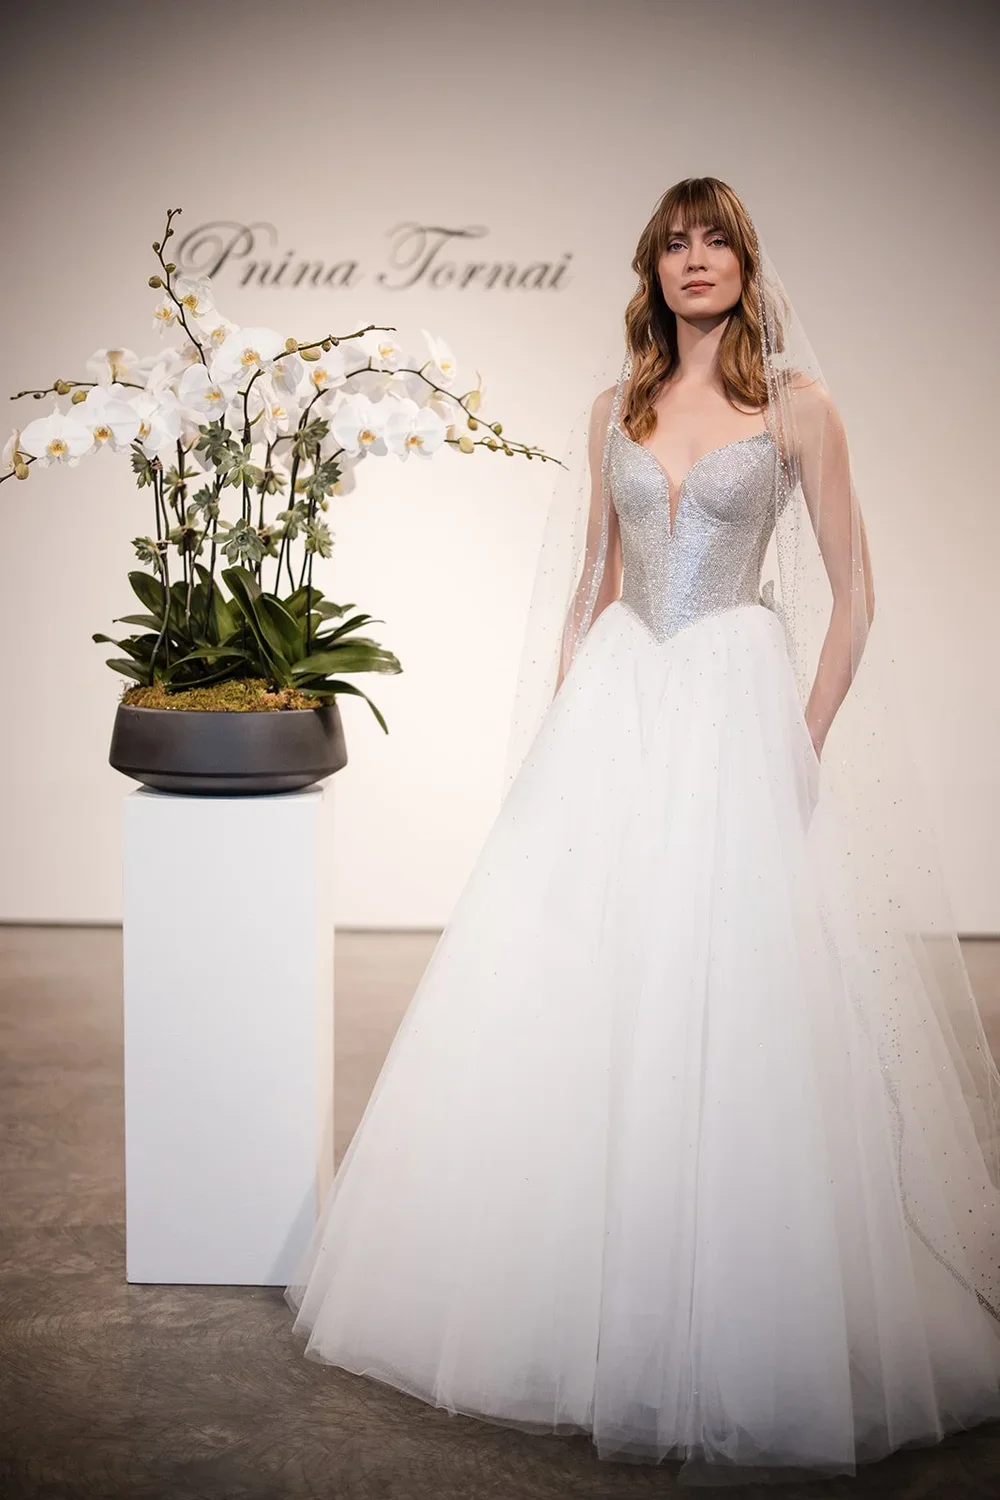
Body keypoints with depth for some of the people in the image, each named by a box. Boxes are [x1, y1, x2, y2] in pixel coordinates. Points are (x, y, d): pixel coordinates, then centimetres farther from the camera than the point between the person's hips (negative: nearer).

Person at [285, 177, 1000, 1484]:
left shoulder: (796, 405, 2)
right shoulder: (616, 409, 13)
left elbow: (852, 598, 1)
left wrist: (805, 746, -6)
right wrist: (561, 726, 8)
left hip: (735, 709, -4)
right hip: (613, 707, 4)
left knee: (726, 1001, -5)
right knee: (577, 997, 3)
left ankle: (726, 1327, 11)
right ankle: (573, 1289, 19)